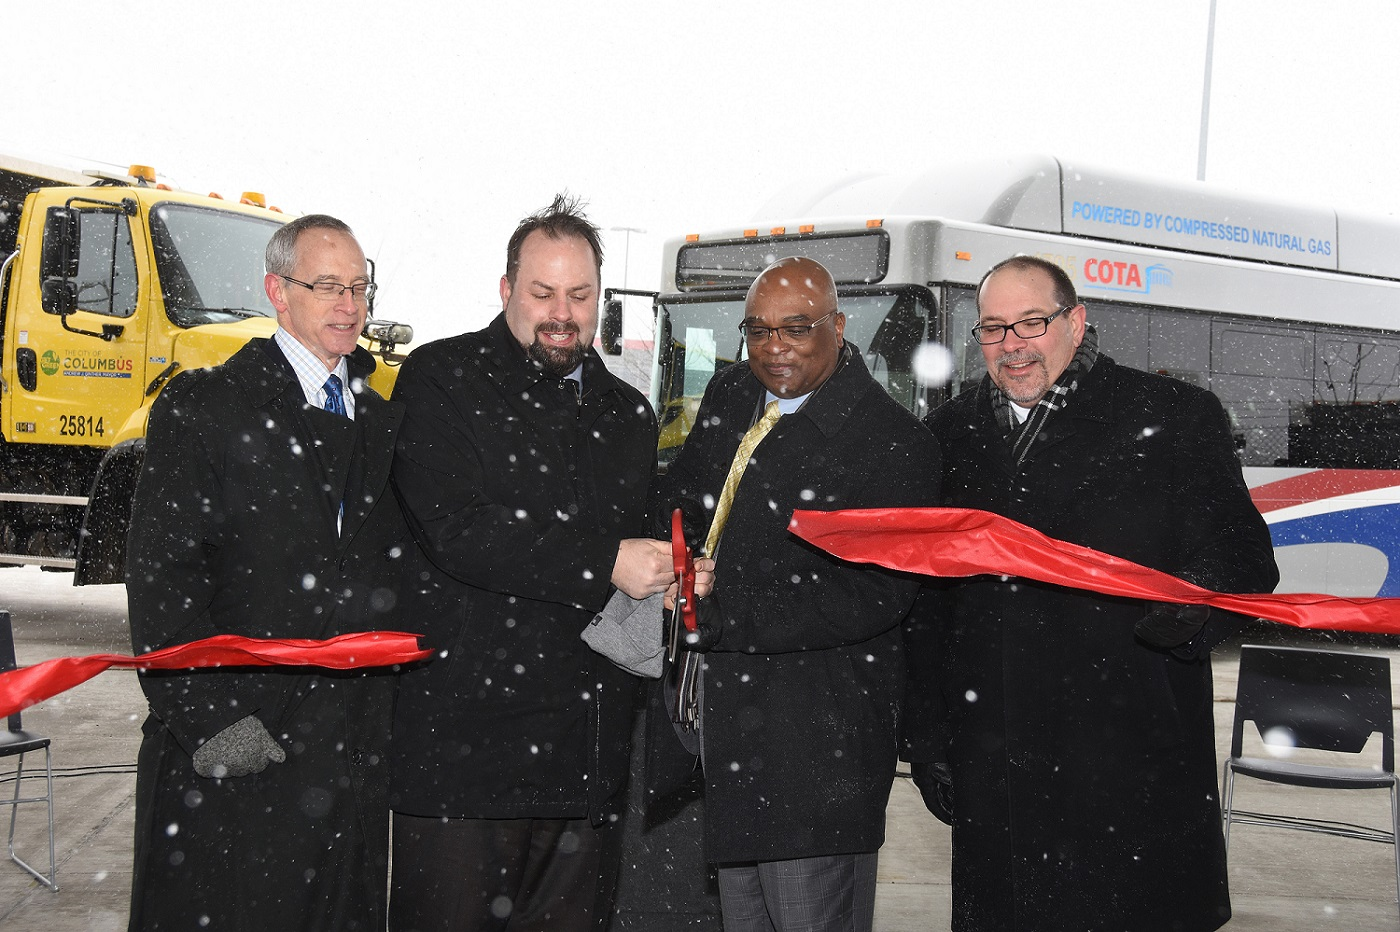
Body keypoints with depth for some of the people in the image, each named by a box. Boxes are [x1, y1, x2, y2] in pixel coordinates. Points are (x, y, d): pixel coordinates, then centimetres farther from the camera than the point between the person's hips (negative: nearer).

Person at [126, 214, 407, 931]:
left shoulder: (385, 423, 14)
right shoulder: (201, 406, -3)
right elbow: (160, 572, -10)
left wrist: (394, 710, 7)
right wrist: (209, 717, -17)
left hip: (355, 753, 5)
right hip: (226, 753, -5)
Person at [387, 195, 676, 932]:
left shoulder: (627, 413, 17)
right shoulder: (441, 380, 0)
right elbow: (456, 530, -14)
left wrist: (671, 580, 3)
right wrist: (604, 565, -18)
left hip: (589, 755, 5)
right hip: (461, 742, -5)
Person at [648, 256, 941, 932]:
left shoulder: (891, 443, -15)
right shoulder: (729, 396, 8)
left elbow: (875, 596, -22)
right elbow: (679, 498, 21)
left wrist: (718, 615, -26)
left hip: (813, 745, -7)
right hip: (717, 719, 7)